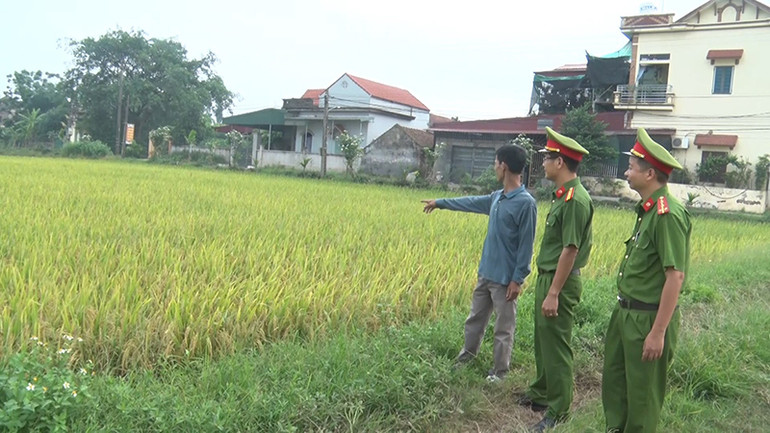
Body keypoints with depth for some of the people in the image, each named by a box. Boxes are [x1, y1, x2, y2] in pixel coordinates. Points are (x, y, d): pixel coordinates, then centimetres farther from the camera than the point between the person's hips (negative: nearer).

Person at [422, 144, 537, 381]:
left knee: (503, 328, 6)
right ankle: (467, 355, 38)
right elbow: (472, 202, 23)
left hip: (504, 278, -8)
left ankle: (500, 371, 20)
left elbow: (526, 246, -17)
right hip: (486, 272, 8)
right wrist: (440, 203, 30)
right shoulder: (497, 197, 6)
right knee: (475, 318, 21)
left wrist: (517, 279, -17)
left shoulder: (526, 203, -18)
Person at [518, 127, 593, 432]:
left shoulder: (575, 199, -20)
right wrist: (545, 286, 18)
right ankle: (541, 393, 36)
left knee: (556, 346, 1)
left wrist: (553, 293, -22)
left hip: (560, 282, -10)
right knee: (542, 341, 20)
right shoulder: (561, 195, 9)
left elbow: (570, 250, -23)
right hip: (547, 277, 10)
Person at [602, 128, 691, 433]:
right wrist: (624, 310, 15)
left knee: (642, 393, 7)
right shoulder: (647, 210, 8)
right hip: (626, 312, 9)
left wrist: (658, 332, -23)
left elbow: (676, 276, -23)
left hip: (648, 319, -9)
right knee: (613, 380, 20)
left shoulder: (668, 214, -20)